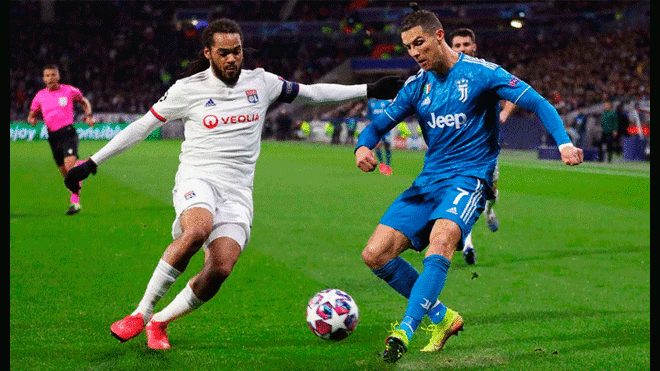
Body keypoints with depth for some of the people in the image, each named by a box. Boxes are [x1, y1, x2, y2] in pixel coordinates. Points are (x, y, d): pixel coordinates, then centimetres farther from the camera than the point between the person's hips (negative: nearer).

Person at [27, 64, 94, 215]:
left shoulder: (69, 91, 3)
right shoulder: (40, 96, 10)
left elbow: (84, 102, 20)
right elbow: (32, 115, 19)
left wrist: (88, 115, 3)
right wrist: (32, 120, -5)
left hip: (68, 133, -4)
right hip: (53, 137, 4)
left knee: (70, 164, -24)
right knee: (64, 172, 6)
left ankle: (75, 201, -29)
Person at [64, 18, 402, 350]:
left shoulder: (260, 83, 9)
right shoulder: (188, 89, 0)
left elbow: (311, 92, 19)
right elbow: (142, 126, 6)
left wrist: (370, 90, 16)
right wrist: (91, 163, 3)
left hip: (238, 191, 3)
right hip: (197, 179, -3)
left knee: (221, 268, -20)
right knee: (196, 232, -37)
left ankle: (159, 323, 0)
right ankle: (141, 313, -24)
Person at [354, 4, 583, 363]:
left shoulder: (481, 73, -4)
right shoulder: (416, 85, 11)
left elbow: (537, 104, -6)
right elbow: (379, 124, 15)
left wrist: (564, 142, -22)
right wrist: (363, 146, -9)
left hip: (469, 177, -6)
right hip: (428, 181, 6)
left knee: (440, 240, -35)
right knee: (375, 254, -7)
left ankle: (405, 330, -41)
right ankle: (441, 317, 7)